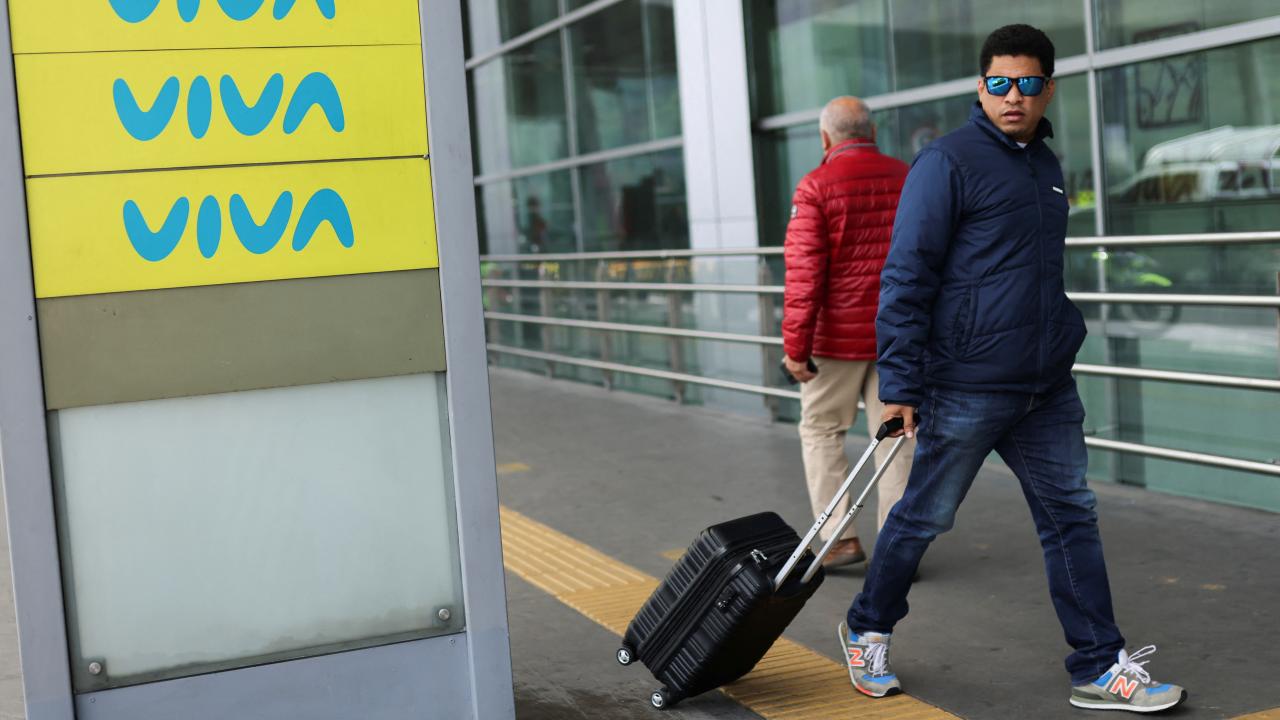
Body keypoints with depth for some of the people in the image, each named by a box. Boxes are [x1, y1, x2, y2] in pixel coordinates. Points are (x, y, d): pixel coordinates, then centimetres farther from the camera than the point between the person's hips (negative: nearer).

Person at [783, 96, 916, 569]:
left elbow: (805, 273, -15)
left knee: (821, 431, 10)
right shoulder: (909, 182, 6)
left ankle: (840, 535, 4)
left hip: (838, 336, -4)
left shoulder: (816, 187, -10)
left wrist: (796, 346, -12)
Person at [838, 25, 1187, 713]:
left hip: (1047, 390, 7)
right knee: (924, 517, 6)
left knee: (1071, 518, 7)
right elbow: (906, 277, -14)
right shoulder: (948, 161, -10)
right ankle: (867, 630, 27)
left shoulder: (1045, 164, 14)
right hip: (965, 390, -7)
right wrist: (900, 384, -18)